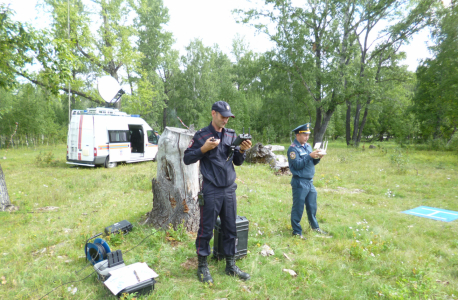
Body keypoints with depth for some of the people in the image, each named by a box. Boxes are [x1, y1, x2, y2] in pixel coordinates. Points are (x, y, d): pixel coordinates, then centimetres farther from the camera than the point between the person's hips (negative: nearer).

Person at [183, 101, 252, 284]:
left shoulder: (231, 135, 8)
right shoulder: (201, 135, -3)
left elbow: (238, 162, 12)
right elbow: (187, 159, -3)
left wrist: (242, 150, -8)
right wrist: (204, 148, -16)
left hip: (229, 190, 5)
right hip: (211, 191, -4)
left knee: (230, 229, 12)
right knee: (206, 229, 5)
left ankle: (231, 266, 27)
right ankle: (202, 267, 22)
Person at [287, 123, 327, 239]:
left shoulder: (308, 146, 11)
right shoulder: (293, 148, -11)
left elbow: (312, 163, 14)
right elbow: (297, 165, -20)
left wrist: (317, 158, -6)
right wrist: (310, 156, -21)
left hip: (310, 181, 7)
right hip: (299, 182, -7)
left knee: (312, 206, 18)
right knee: (298, 208, 2)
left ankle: (315, 227, 35)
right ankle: (297, 232, 14)